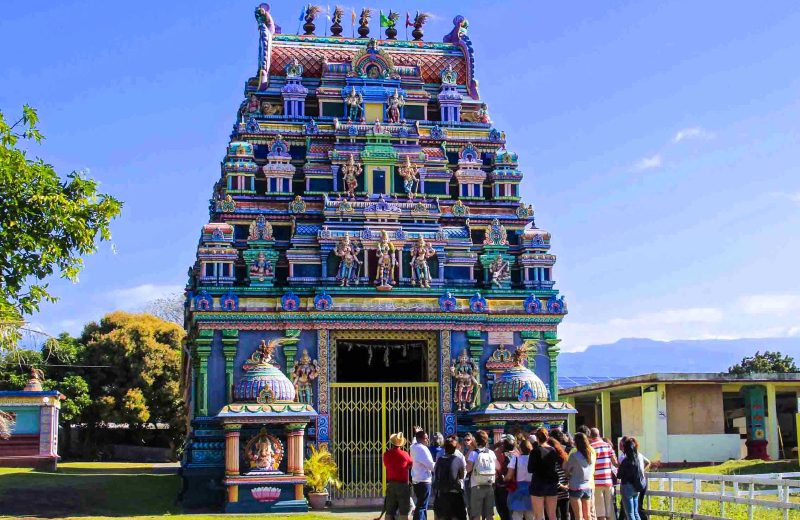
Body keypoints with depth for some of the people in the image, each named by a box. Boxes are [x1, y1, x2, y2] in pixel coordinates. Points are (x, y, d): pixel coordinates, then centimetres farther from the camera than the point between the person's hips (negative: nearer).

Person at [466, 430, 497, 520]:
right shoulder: (491, 453, 4)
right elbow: (497, 467, 7)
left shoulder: (474, 453, -7)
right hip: (490, 486, 4)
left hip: (477, 486, -4)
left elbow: (468, 469, -13)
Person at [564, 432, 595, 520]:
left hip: (576, 487, -5)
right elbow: (592, 471, 10)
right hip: (588, 487, 5)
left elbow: (566, 470, -5)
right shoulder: (592, 454, 0)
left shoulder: (574, 455, -15)